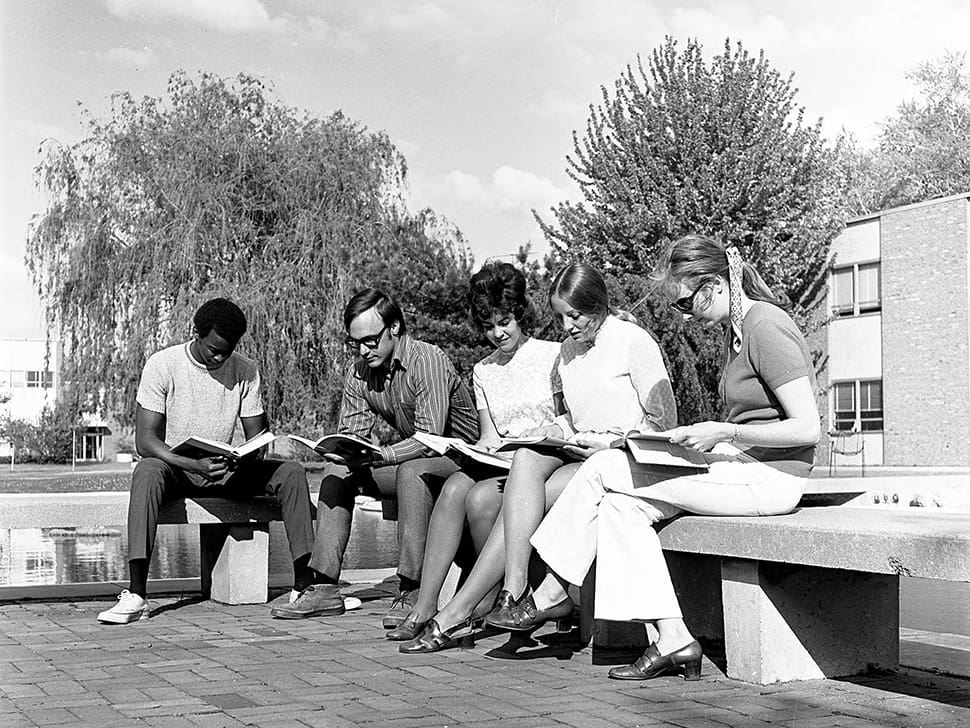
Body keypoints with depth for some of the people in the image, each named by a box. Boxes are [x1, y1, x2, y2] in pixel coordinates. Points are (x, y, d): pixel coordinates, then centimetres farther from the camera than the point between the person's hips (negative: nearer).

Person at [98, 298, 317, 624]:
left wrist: (244, 458, -24)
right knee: (147, 471, -38)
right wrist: (195, 465, -33)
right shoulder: (163, 364, -12)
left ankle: (304, 584, -20)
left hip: (225, 472, 3)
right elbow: (145, 440, -17)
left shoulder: (246, 371, -1)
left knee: (291, 471, -19)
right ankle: (136, 595, -41)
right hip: (175, 469, -3)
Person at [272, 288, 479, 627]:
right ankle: (325, 587, -10)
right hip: (408, 456, 8)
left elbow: (430, 438, -30)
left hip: (459, 456, -8)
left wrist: (377, 456, -42)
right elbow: (349, 433, 1)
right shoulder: (359, 373, 0)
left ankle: (412, 592, -35)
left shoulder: (428, 360, -23)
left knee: (411, 470, -36)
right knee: (337, 469, -7)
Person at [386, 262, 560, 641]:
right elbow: (489, 436, 15)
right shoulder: (482, 371, 21)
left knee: (481, 496, -32)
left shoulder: (553, 356, 5)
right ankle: (425, 604, -34)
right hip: (500, 466, 5)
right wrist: (483, 448, -10)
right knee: (454, 487, -28)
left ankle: (488, 605, -18)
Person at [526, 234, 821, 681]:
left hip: (768, 476, -10)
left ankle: (549, 595, 4)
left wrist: (723, 433, -19)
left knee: (603, 470, -10)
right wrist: (701, 437, 4)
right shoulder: (735, 329, 15)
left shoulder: (766, 328, -14)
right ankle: (672, 640, -8)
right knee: (621, 505, -4)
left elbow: (806, 429, -19)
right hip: (740, 465, 10)